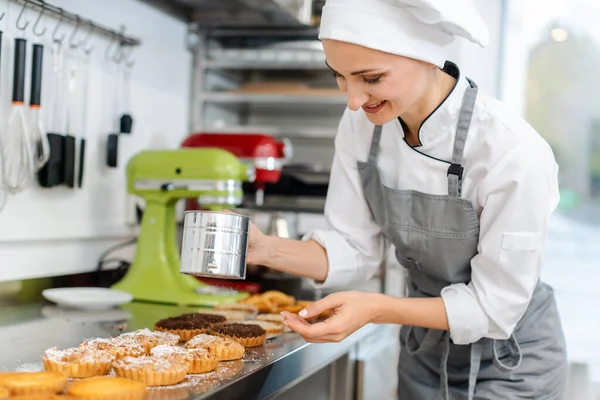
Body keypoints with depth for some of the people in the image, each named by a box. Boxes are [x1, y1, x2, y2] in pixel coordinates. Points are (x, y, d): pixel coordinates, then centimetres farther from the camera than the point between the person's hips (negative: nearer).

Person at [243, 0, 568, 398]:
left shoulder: (515, 154, -31)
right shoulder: (363, 124, -15)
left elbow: (494, 305, -22)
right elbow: (355, 249, -7)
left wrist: (375, 309, -33)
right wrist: (266, 249, -23)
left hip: (509, 365, -5)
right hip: (423, 354, 5)